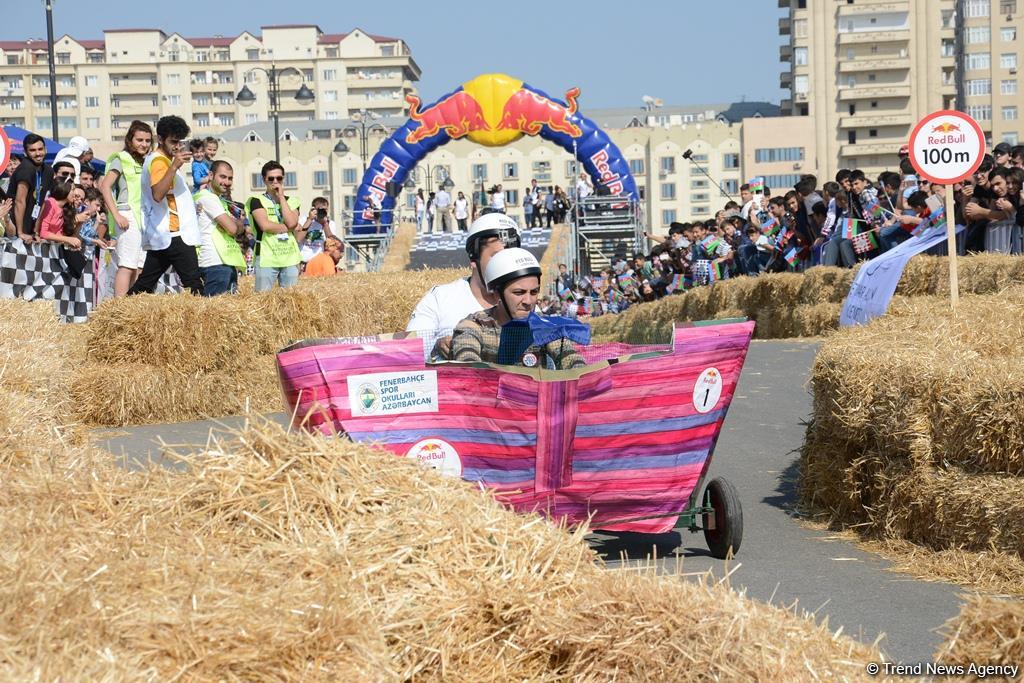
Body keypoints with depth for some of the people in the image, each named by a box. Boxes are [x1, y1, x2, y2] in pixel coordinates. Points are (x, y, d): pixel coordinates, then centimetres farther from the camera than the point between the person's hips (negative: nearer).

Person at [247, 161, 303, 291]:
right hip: (266, 259, -3)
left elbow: (291, 222, -5)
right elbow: (265, 225, -12)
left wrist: (281, 197, 0)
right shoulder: (257, 200, 3)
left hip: (290, 259, 3)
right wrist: (289, 228, -3)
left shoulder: (292, 201, 14)